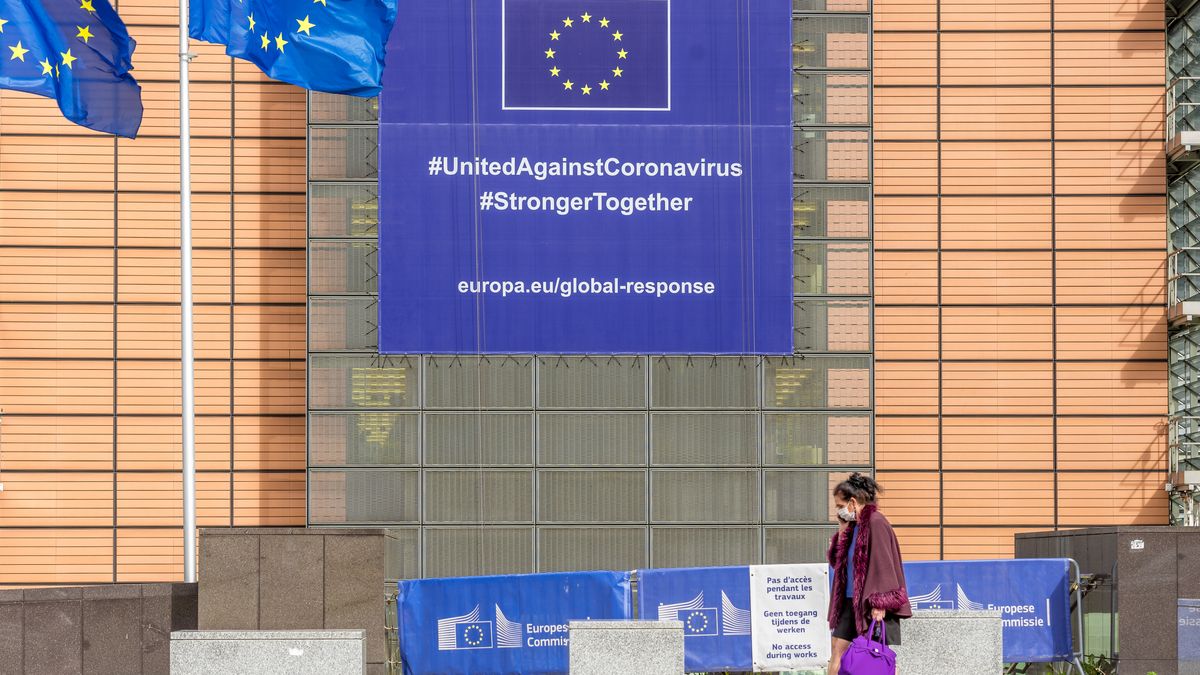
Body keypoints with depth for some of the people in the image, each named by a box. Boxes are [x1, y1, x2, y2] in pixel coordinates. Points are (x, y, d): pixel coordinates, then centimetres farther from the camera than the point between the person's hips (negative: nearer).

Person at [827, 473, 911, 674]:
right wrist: (842, 532, 6)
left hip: (871, 605, -9)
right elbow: (836, 561, 18)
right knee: (837, 651, 6)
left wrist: (878, 603, -22)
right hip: (850, 601, 9)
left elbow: (882, 564, -19)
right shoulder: (853, 526, 13)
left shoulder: (875, 523, -14)